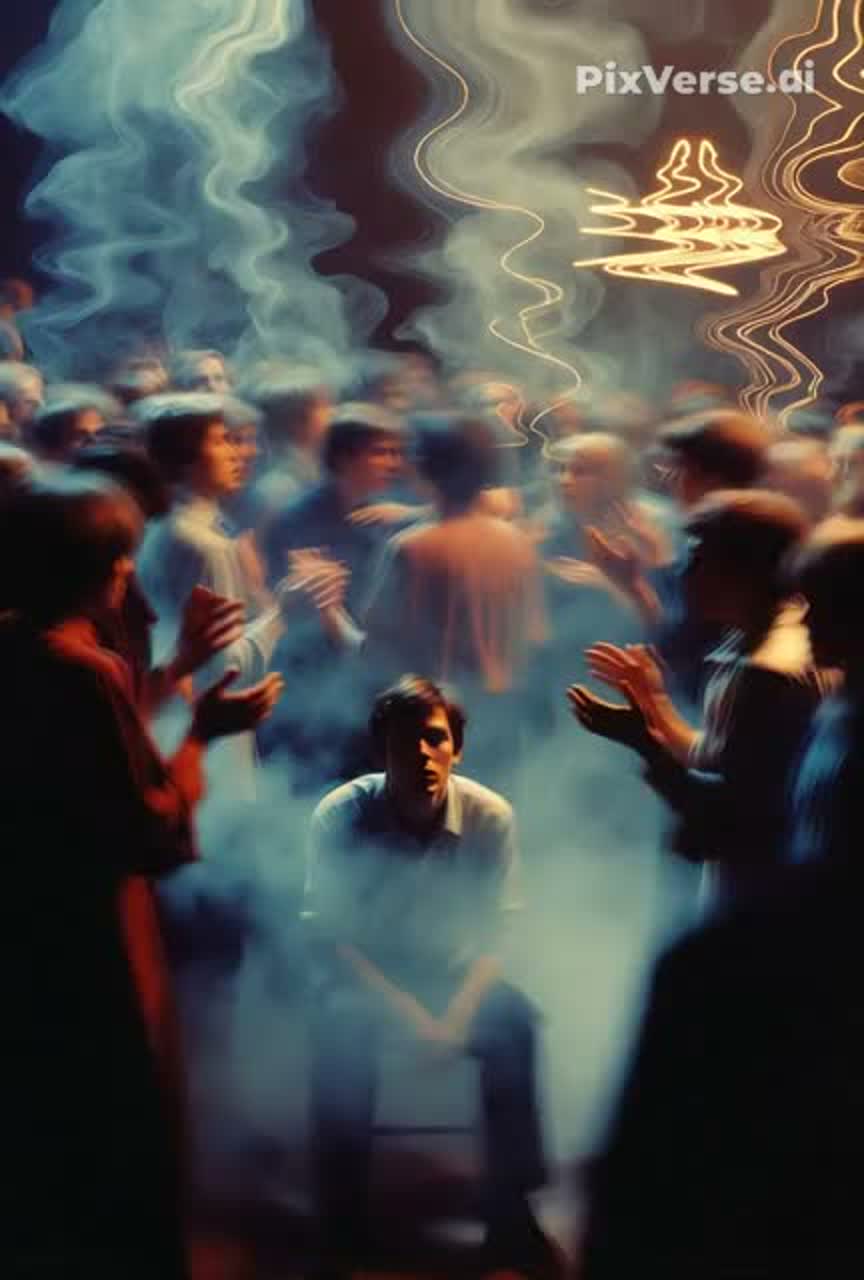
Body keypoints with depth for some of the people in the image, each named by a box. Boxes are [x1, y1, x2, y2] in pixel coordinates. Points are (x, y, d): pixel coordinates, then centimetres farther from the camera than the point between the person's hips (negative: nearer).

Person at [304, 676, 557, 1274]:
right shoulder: (341, 816, -20)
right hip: (364, 972, -1)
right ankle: (344, 1206, -18)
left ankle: (511, 1204, -12)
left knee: (515, 1021, -27)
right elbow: (330, 937, -14)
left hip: (453, 972, 2)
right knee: (341, 1024, -33)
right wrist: (408, 1015, -26)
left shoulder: (491, 815, -16)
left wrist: (458, 1012, -25)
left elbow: (493, 937, -7)